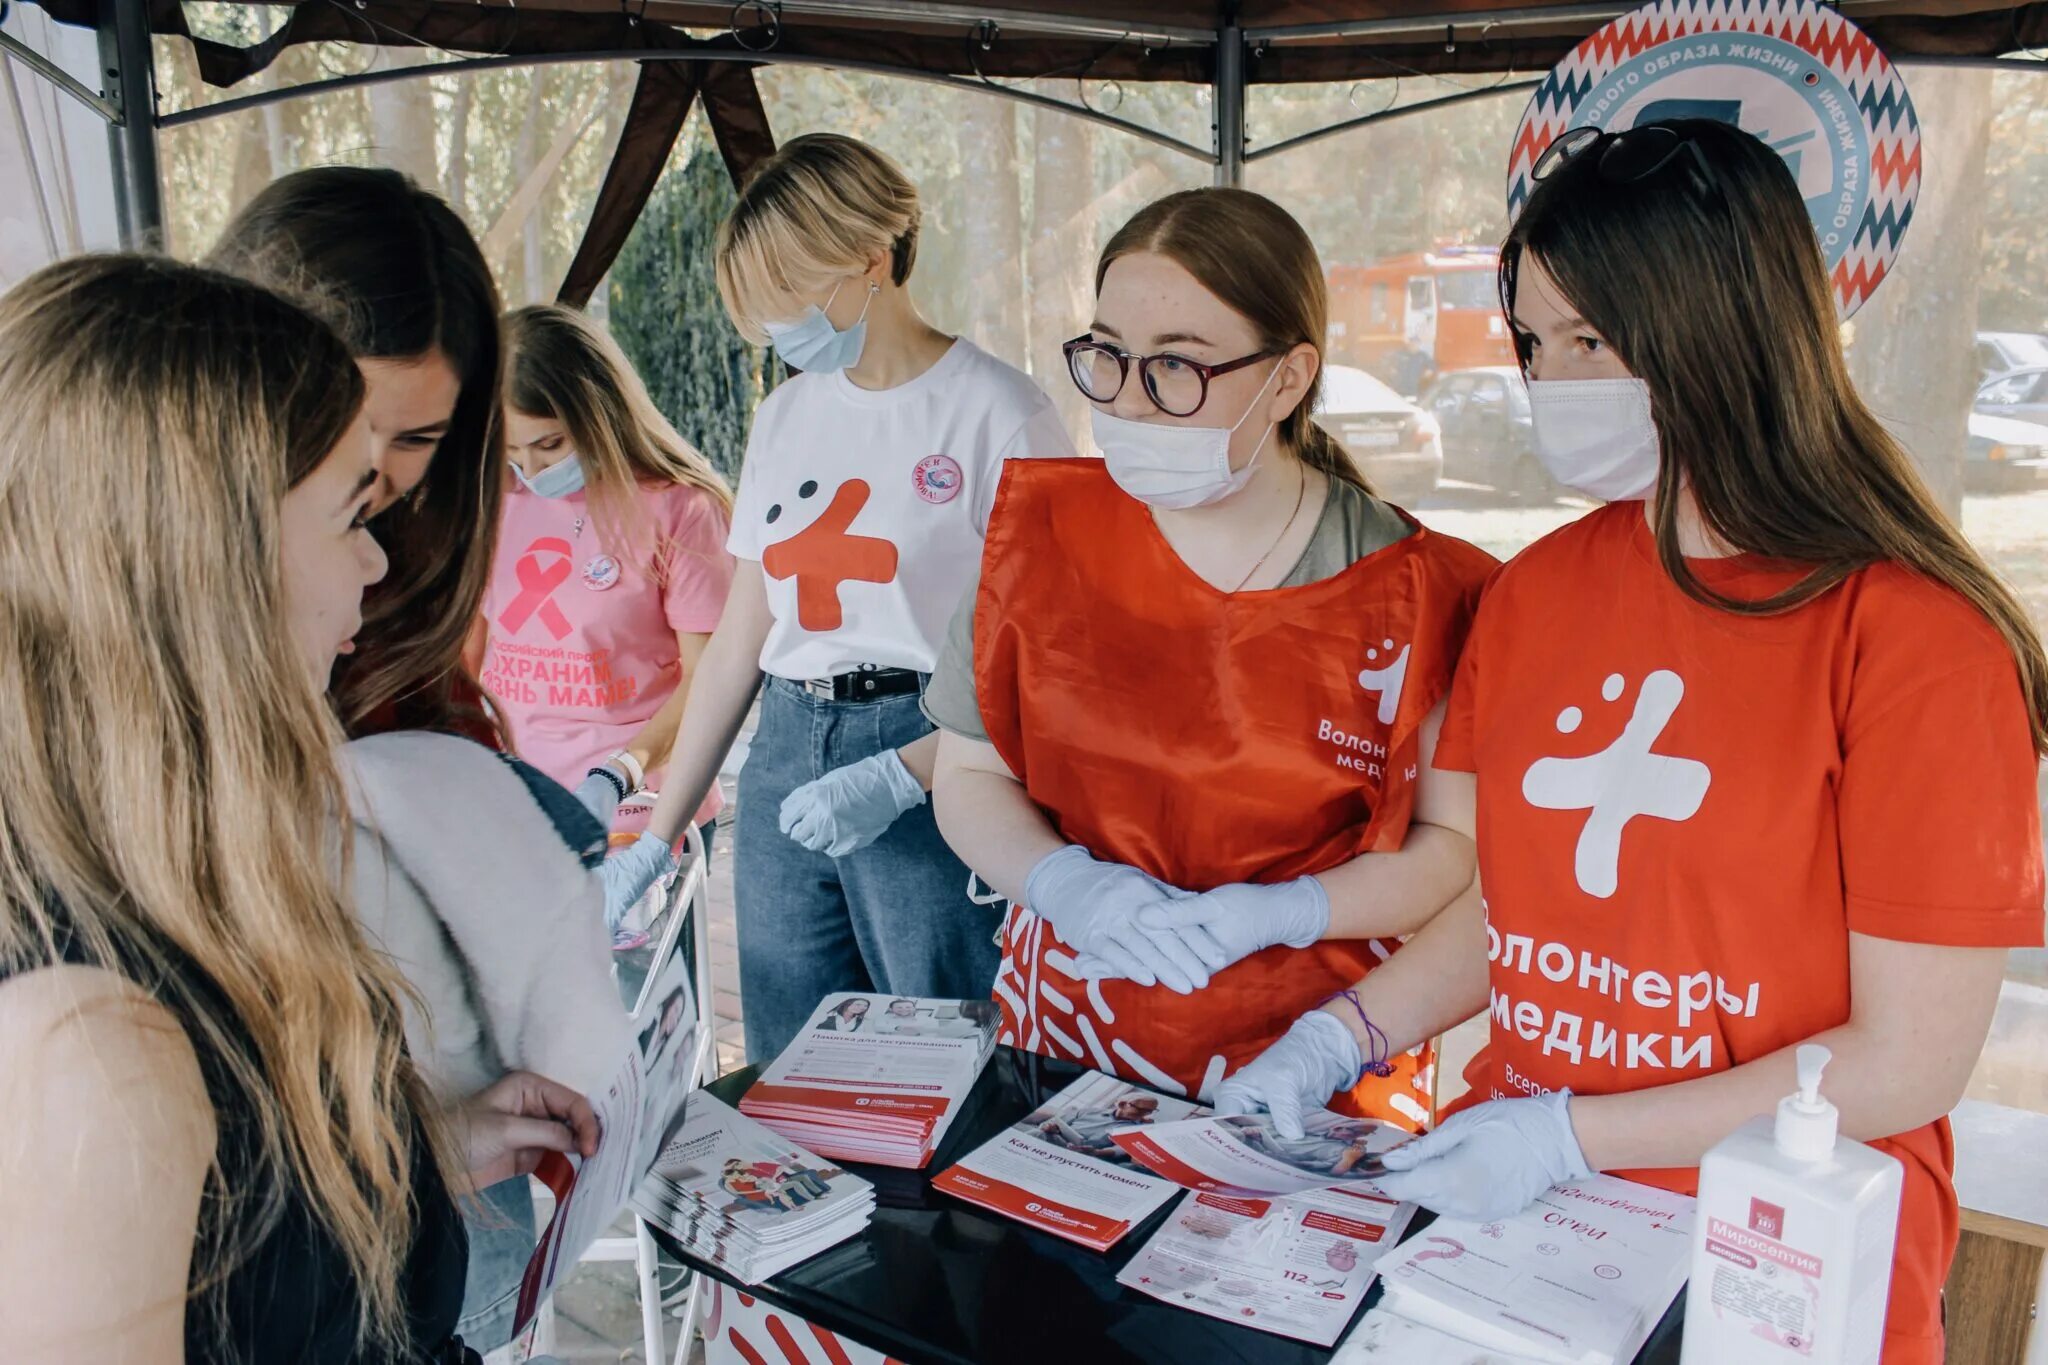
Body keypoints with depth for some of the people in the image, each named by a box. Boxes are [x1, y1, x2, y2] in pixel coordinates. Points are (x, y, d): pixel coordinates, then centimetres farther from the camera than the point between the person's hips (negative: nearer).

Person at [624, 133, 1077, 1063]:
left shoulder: (996, 412, -6)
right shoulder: (786, 415, 13)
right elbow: (736, 644, 14)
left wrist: (903, 776, -20)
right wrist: (656, 838, 12)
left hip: (935, 762, -5)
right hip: (787, 753, 6)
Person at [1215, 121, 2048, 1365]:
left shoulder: (1917, 639, -11)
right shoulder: (1536, 594, 5)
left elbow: (1908, 1065, -10)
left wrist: (1572, 1138, -13)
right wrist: (1338, 1037, -1)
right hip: (1513, 1209, 5)